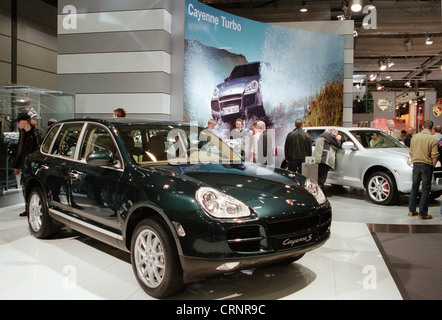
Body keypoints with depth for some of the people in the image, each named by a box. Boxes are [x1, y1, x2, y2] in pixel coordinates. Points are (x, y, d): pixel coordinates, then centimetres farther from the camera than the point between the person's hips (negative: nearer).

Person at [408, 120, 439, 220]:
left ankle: (411, 210, 20)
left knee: (414, 187, 14)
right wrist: (433, 165, 2)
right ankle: (422, 213, 4)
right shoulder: (433, 139, -11)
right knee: (425, 189, 2)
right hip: (427, 165, -5)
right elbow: (435, 156, -12)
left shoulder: (415, 137, 4)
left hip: (416, 164, 5)